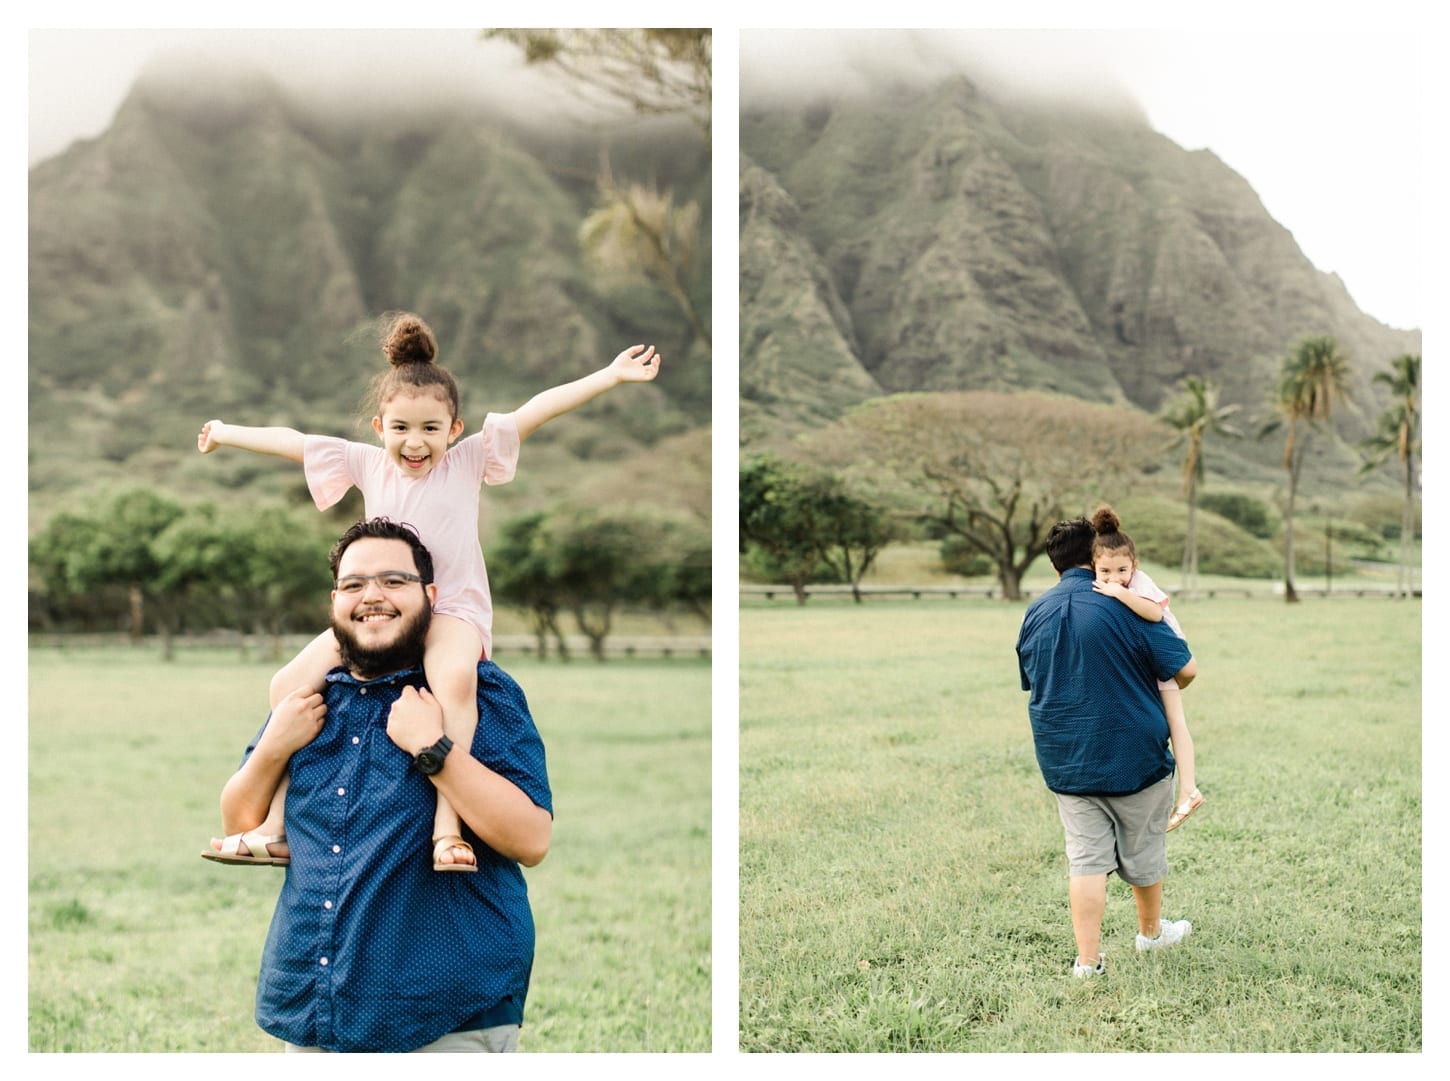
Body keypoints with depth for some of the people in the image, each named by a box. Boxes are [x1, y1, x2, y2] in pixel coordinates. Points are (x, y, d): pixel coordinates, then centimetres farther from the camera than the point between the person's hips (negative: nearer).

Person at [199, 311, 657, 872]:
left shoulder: (468, 461, 1)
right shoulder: (368, 463, 10)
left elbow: (534, 411, -7)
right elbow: (293, 442, 18)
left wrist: (612, 375, -12)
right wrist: (226, 433, 24)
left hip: (453, 610, -4)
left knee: (454, 676, -38)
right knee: (288, 684, -11)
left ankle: (447, 826, -41)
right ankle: (276, 826, -4)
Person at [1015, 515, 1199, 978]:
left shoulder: (1035, 614, 2)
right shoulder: (1123, 606, -14)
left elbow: (1032, 681, 14)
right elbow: (1185, 669, -11)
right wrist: (1165, 687, 12)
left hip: (1064, 761, 3)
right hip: (1134, 755, -3)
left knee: (1086, 855, 6)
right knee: (1143, 848, 17)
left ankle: (1088, 959, 0)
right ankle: (1151, 930, 37)